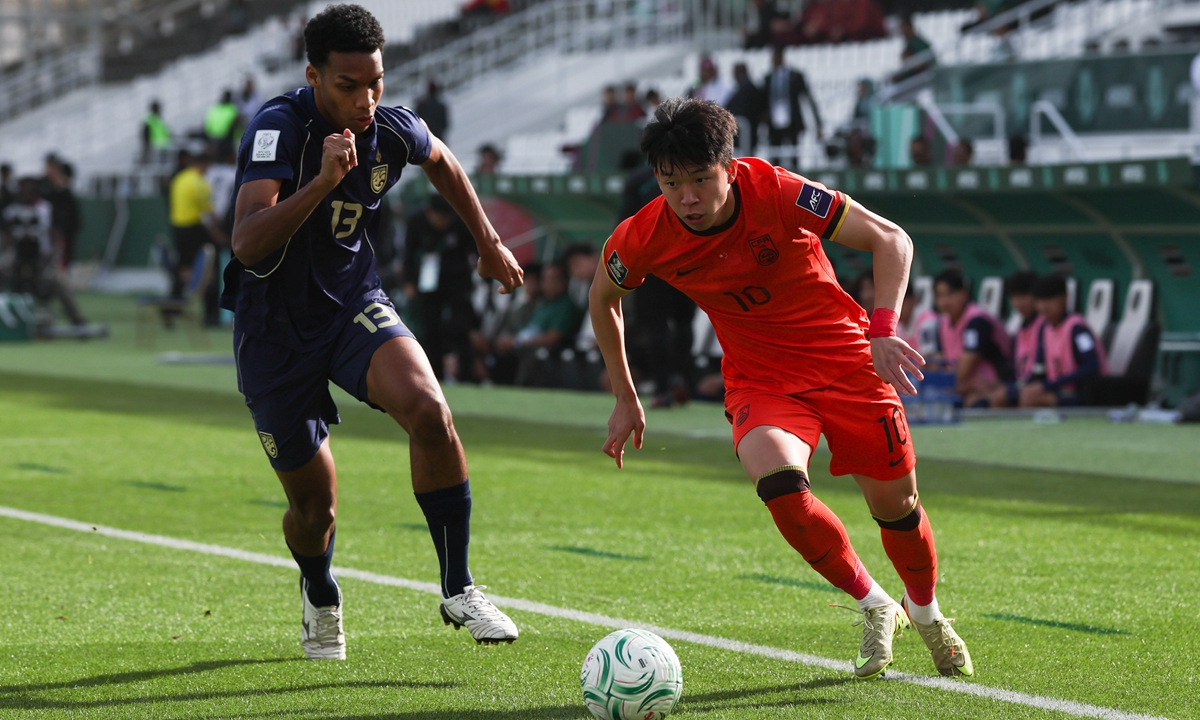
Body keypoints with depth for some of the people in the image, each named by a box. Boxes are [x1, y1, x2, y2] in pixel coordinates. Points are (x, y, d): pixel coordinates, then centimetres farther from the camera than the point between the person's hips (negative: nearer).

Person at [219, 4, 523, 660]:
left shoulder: (394, 130, -8)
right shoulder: (278, 127, -24)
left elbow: (441, 163, 19)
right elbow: (246, 243, -36)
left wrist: (488, 243, 23)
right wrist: (324, 180, -46)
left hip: (353, 303, 3)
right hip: (274, 328, -3)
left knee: (429, 410, -28)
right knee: (314, 504, 3)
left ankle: (458, 589, -15)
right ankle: (320, 601, 40)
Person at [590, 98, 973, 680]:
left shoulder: (778, 194, -24)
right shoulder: (644, 240, -16)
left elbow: (890, 240, -17)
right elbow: (603, 297, 7)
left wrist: (882, 329, -31)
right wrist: (626, 399, 11)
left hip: (844, 359, -1)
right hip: (759, 379, 1)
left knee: (894, 504, 3)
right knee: (779, 483, -29)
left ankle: (926, 614, 37)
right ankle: (874, 606, -4)